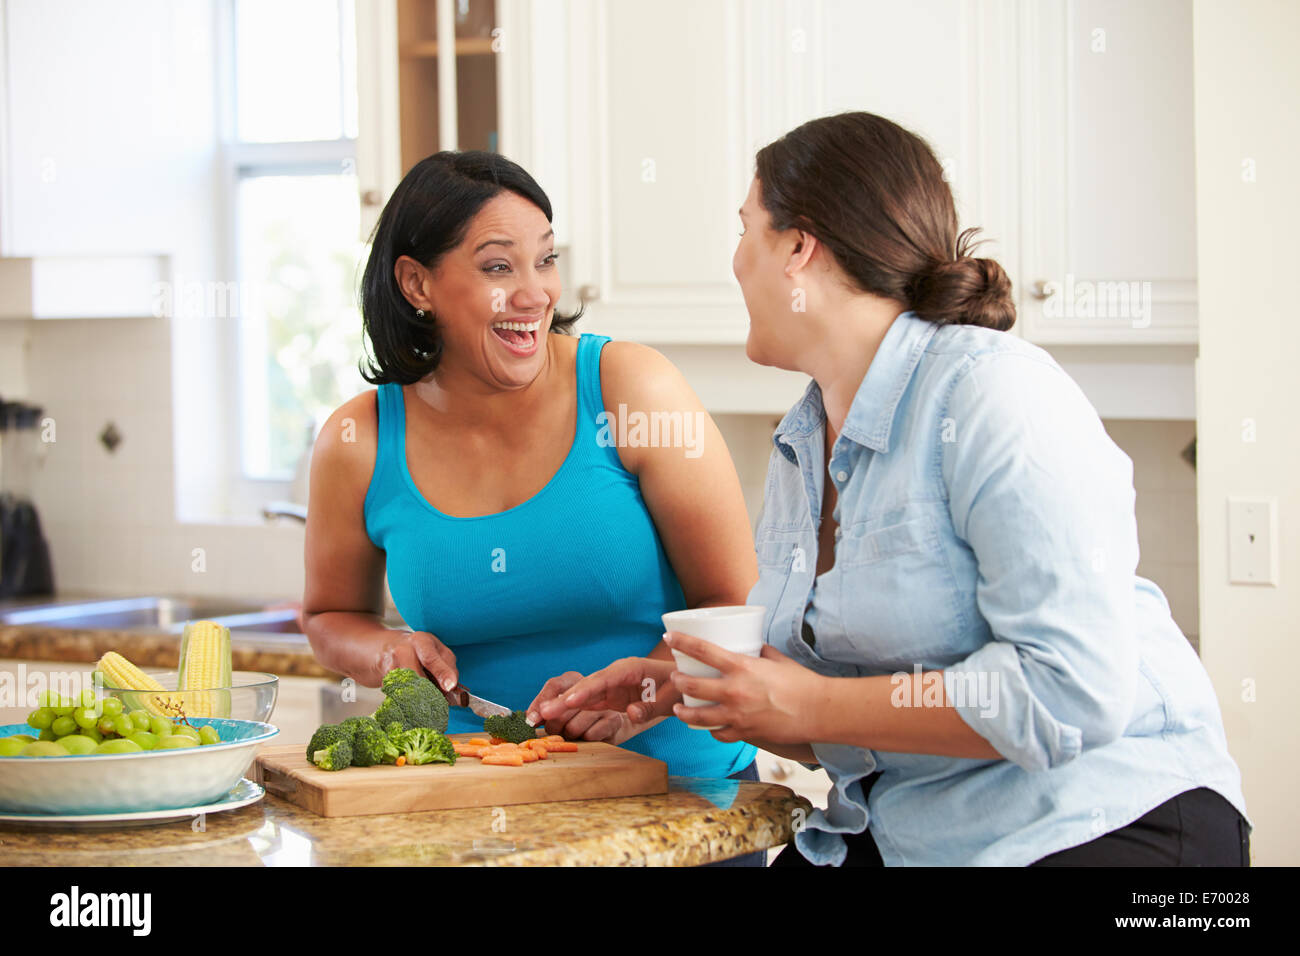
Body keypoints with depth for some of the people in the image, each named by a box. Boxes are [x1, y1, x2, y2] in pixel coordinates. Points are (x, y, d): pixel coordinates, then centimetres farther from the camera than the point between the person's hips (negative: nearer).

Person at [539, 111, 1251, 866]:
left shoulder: (992, 393, -14)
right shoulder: (801, 444, 12)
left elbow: (1073, 688, -23)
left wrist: (811, 708, -18)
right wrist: (686, 693, 3)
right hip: (904, 832, 7)